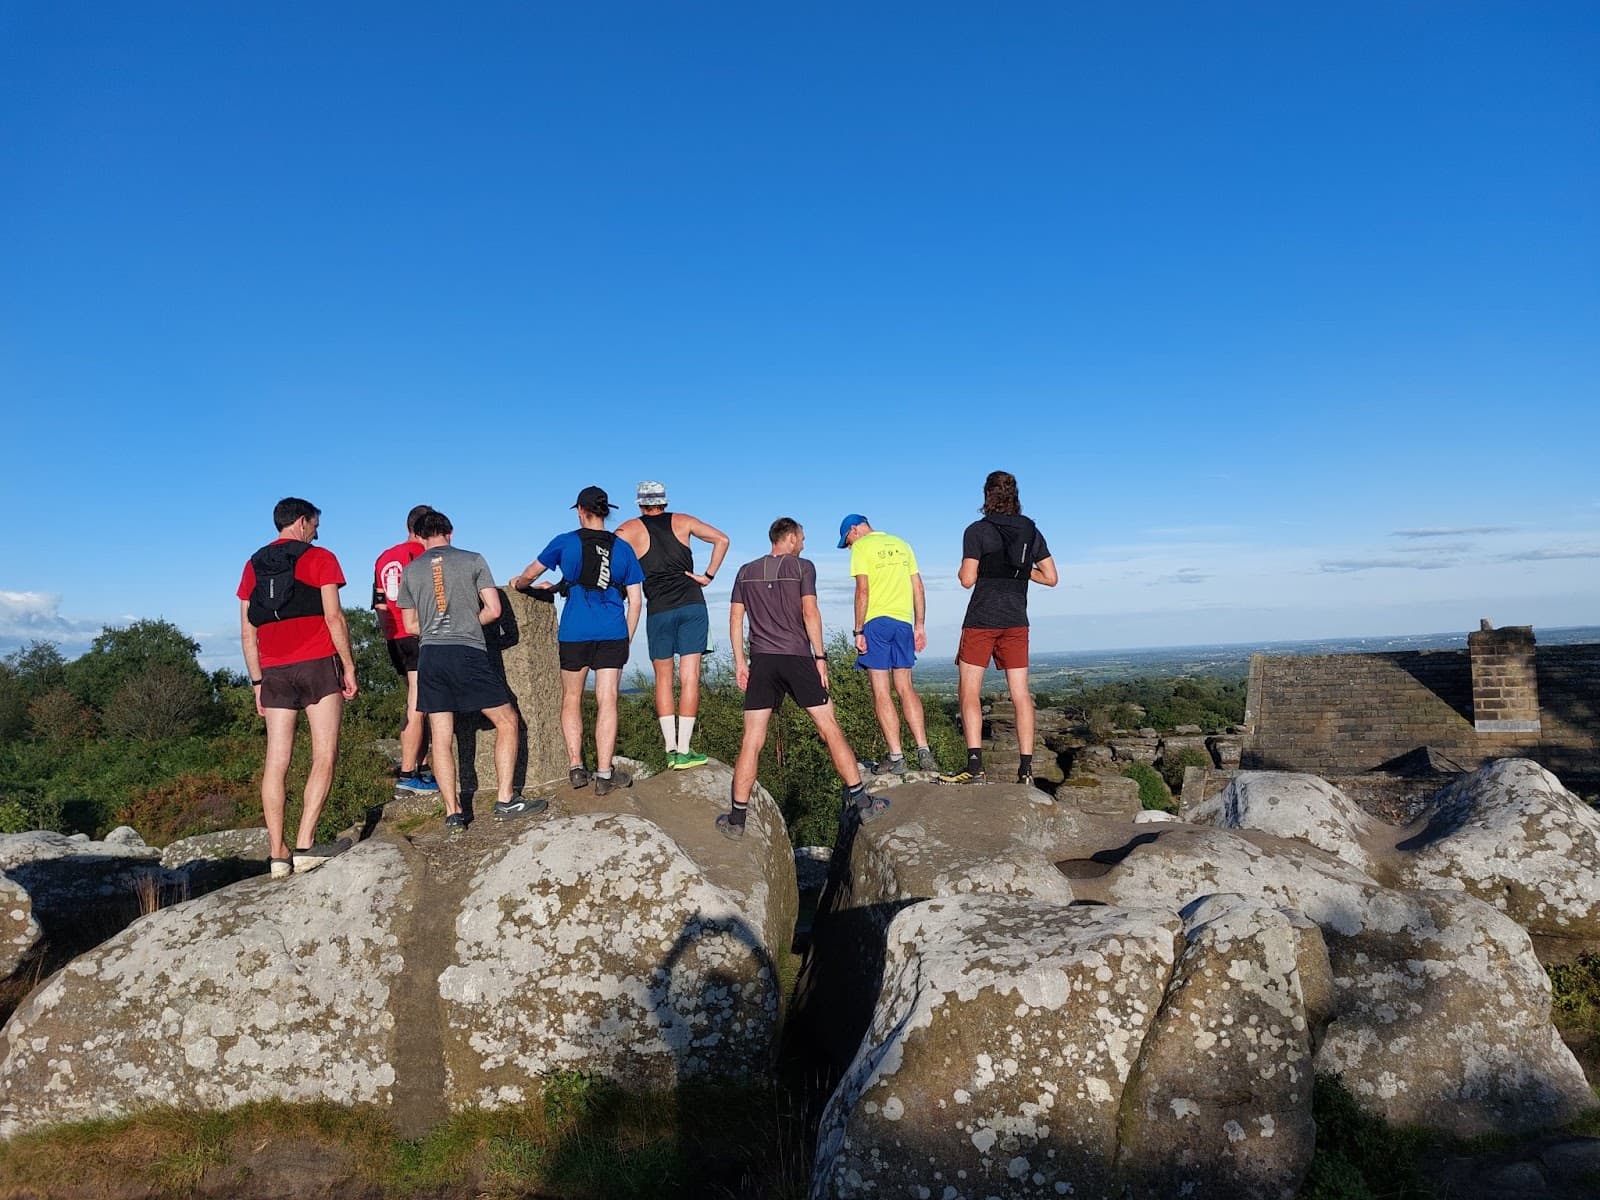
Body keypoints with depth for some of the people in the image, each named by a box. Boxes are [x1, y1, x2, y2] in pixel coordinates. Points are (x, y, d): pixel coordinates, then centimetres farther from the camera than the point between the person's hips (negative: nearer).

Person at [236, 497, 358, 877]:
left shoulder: (254, 565, 16)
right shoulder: (320, 558, 2)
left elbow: (247, 632, 13)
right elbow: (333, 617, -7)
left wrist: (257, 682, 16)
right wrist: (349, 666, -2)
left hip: (274, 672, 5)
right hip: (318, 664, -4)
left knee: (277, 761, 3)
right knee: (325, 756, -4)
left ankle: (277, 854, 2)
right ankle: (305, 844, -15)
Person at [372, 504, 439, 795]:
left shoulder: (384, 558, 18)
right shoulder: (423, 554, -5)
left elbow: (380, 606, 17)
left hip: (395, 639, 8)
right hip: (420, 636, -8)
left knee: (418, 706, 16)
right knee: (417, 708, -8)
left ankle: (418, 769, 19)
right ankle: (407, 774, -10)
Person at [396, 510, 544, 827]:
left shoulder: (410, 571, 11)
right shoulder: (472, 560, 4)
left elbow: (411, 626, 16)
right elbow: (493, 610, 1)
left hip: (430, 656, 3)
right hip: (469, 653, -3)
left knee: (441, 739, 5)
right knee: (507, 721, 8)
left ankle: (453, 812, 4)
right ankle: (505, 799, 2)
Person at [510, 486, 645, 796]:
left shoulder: (565, 542, 4)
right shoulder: (623, 548, 9)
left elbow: (530, 573, 16)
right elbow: (635, 601, 8)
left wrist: (519, 583, 38)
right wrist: (626, 639, 15)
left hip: (574, 633, -1)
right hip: (613, 633, 1)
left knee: (571, 701, 14)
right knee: (607, 703, 1)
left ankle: (576, 768, 11)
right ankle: (604, 774, -2)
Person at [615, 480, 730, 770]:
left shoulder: (629, 529, 7)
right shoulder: (682, 521, 11)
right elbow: (721, 539, 7)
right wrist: (708, 576, 7)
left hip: (658, 610, 0)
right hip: (692, 605, 0)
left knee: (663, 680, 11)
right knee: (689, 678, -1)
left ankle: (671, 748, 5)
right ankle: (683, 751, -4)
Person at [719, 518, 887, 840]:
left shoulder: (746, 572, 14)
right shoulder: (803, 567, 3)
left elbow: (735, 618, 10)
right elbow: (810, 612, -6)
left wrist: (739, 662, 12)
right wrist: (820, 656, -3)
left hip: (762, 661, 3)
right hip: (798, 657, -3)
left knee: (752, 740, 2)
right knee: (830, 728, 5)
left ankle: (737, 818, 2)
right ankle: (859, 800, 8)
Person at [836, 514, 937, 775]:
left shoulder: (861, 547, -1)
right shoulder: (901, 544, 18)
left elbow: (863, 591, -10)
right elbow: (918, 587, 14)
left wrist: (858, 631, -9)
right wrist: (920, 625, 17)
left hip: (876, 620, -6)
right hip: (904, 621, 6)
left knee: (881, 692, -1)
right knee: (905, 689, 11)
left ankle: (896, 757, -4)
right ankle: (924, 751, 3)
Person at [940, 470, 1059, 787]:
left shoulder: (977, 531, -6)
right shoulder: (1031, 531, 9)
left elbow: (967, 579, -10)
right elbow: (1050, 578, 9)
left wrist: (963, 569, 11)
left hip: (982, 620, -4)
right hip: (1016, 621, 5)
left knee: (969, 691, -1)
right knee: (1020, 693, 5)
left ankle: (975, 765, -10)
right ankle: (1026, 767, 4)